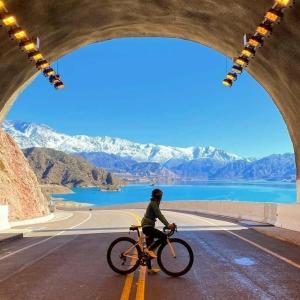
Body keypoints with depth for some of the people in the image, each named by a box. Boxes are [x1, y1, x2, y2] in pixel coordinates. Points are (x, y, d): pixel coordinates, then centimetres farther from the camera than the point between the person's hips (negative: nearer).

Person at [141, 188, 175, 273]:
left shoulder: (155, 203, 17)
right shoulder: (153, 203, -13)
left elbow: (159, 215, 19)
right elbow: (159, 215, -24)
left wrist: (168, 224, 12)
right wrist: (167, 225, -31)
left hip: (148, 226, 10)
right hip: (147, 226, -10)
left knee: (149, 249, 13)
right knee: (163, 236, -21)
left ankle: (149, 268, 19)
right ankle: (150, 250, -13)